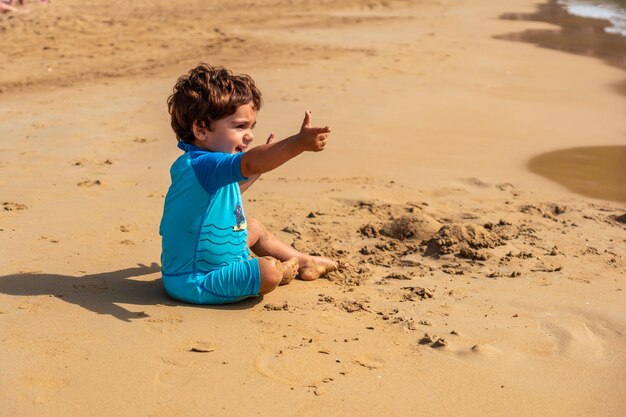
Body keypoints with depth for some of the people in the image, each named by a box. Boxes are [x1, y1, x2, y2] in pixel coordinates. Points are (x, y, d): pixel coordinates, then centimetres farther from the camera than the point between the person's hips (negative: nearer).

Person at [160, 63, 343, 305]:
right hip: (194, 282, -11)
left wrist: (266, 157, 22)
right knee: (269, 271, -25)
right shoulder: (202, 165, -30)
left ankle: (303, 261, 41)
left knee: (253, 227, 24)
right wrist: (298, 143, -60)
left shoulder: (196, 163, 5)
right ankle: (289, 268, 9)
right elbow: (249, 163, -49)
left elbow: (227, 191, 24)